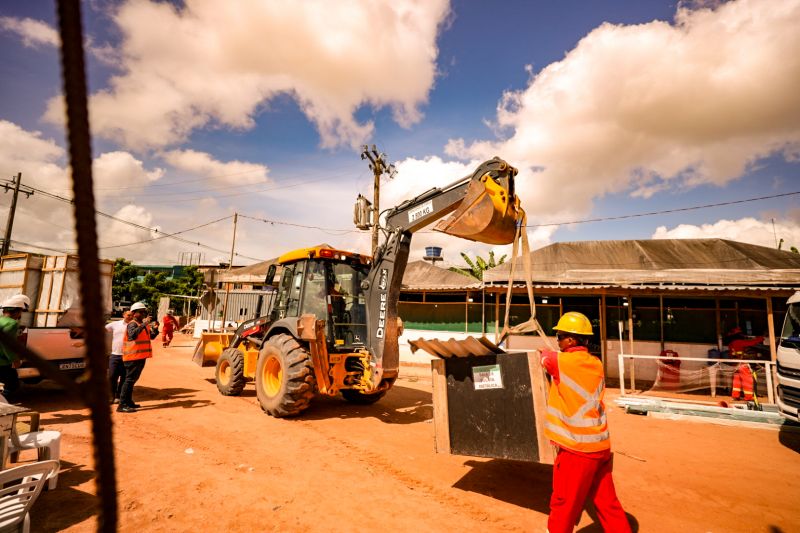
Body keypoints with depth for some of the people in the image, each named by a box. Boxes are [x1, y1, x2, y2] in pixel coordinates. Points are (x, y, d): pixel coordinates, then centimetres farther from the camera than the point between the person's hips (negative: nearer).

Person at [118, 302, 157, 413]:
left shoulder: (144, 324, 14)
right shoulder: (132, 324, -13)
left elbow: (152, 336, 17)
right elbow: (132, 335, -33)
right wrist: (144, 324, -35)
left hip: (141, 356, 9)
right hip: (133, 357, -9)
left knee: (133, 379, 17)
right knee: (130, 379, -9)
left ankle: (128, 402, 27)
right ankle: (122, 405, -6)